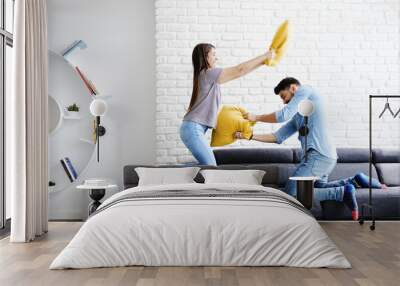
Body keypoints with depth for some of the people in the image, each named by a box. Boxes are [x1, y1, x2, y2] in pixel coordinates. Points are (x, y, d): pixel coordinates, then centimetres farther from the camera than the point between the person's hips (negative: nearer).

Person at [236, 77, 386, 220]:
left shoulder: (305, 90, 2)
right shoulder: (297, 117, 26)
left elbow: (283, 115, -11)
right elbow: (278, 137, 18)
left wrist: (256, 117, 1)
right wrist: (252, 136, 10)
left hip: (318, 155, -10)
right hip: (327, 157, 10)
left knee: (290, 195, -12)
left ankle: (343, 192, -13)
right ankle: (355, 181, 15)